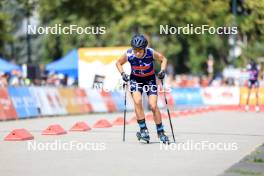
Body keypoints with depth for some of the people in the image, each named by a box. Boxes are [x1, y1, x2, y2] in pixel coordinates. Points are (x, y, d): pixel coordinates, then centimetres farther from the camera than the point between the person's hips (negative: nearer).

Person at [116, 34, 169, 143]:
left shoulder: (151, 53, -25)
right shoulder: (129, 54, -23)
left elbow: (163, 59, -6)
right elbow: (118, 63, -3)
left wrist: (162, 71, -20)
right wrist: (122, 73, -17)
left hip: (150, 79, -1)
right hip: (135, 80, 1)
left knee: (153, 106, -10)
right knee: (137, 101, -25)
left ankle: (160, 132, 5)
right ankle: (143, 129, -18)